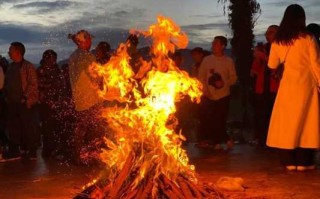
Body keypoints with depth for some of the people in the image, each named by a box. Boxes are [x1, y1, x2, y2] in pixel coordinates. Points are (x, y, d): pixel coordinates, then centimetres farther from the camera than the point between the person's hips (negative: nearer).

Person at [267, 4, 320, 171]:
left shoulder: (278, 41, 1)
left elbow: (272, 65, 12)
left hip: (288, 85, 2)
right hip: (306, 84, -2)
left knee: (287, 122, 8)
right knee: (306, 122, 5)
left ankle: (289, 161, 8)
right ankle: (303, 162, 6)